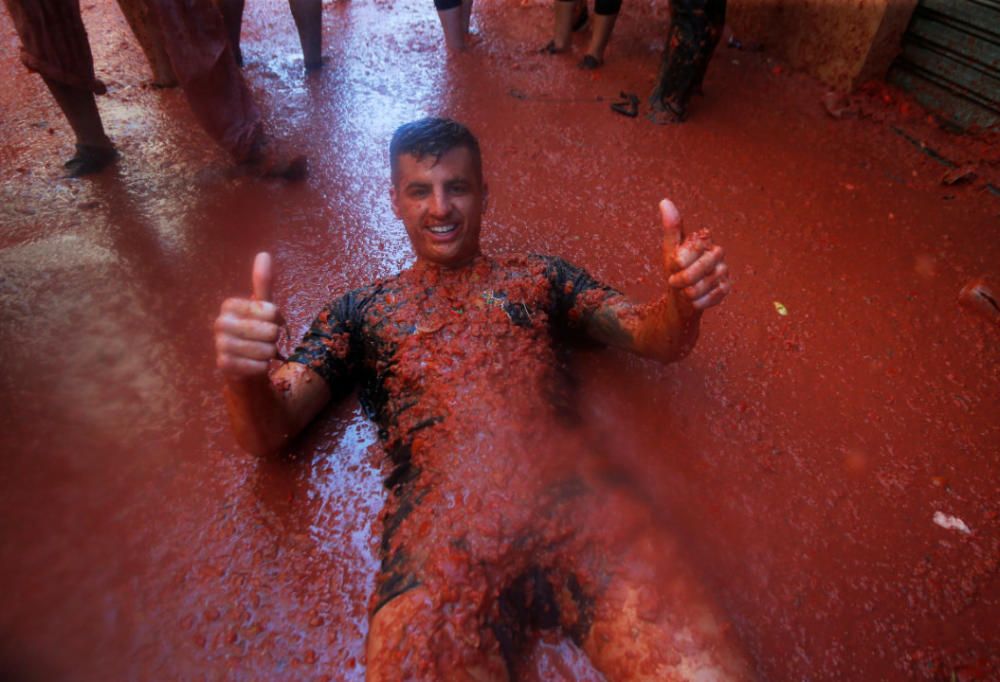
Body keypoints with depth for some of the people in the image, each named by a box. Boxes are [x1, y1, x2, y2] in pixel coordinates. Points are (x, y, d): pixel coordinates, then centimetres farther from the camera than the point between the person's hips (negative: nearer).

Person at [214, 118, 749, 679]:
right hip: (441, 531, 0)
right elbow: (268, 433, 13)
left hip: (581, 502, 1)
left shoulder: (539, 276, 22)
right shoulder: (362, 310, 21)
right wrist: (246, 376, -11)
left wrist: (684, 303, -8)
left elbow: (657, 339, 16)